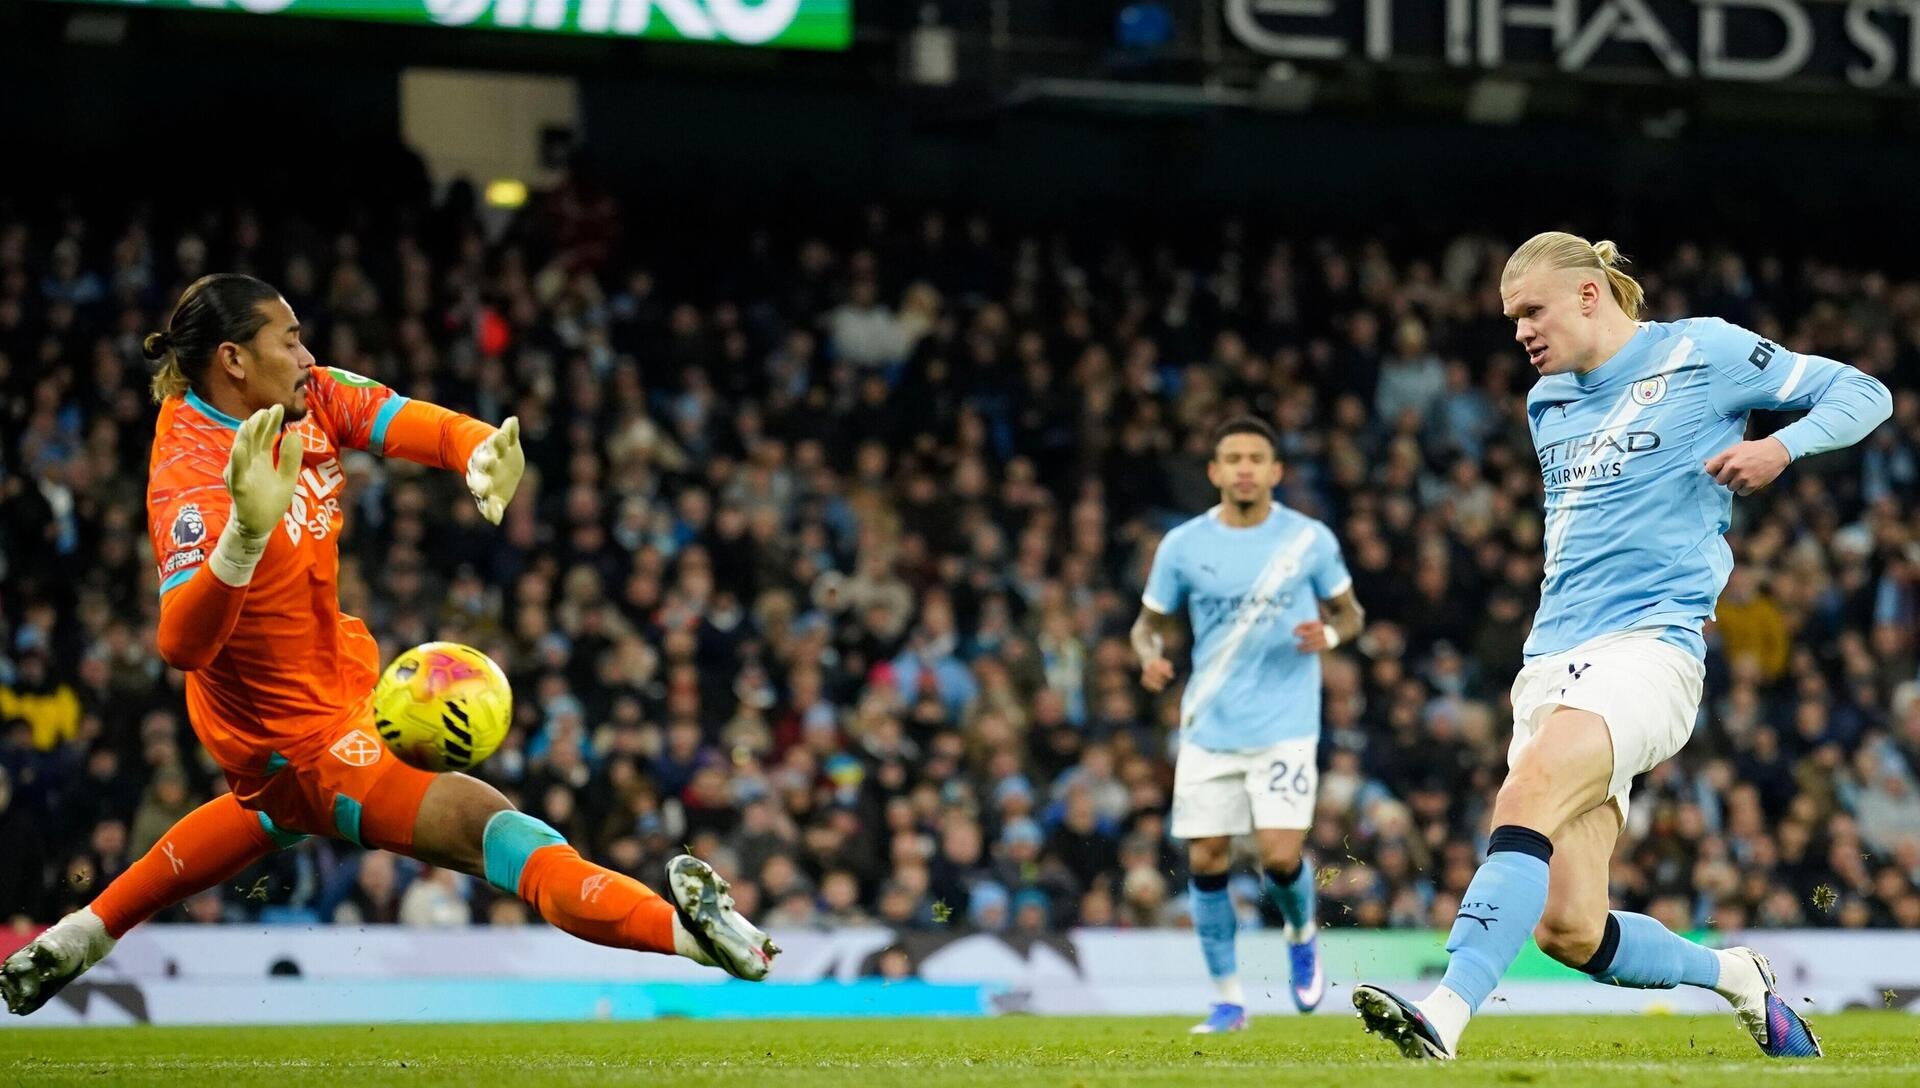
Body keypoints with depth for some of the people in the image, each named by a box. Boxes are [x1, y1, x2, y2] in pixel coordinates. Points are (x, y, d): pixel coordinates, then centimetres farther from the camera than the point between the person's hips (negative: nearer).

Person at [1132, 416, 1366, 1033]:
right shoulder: (1182, 546, 0)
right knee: (1206, 860, 0)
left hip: (1285, 727, -2)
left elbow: (1349, 611, 10)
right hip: (1208, 730, 2)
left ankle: (1302, 936, 22)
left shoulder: (1310, 540, -2)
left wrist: (1330, 634, -13)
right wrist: (1150, 657, -14)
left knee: (1281, 856, -13)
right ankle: (1229, 1000, 13)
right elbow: (1150, 622, 9)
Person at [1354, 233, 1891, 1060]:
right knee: (1568, 931, -3)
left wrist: (1781, 448, -15)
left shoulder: (1703, 353, 1)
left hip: (1648, 644, -7)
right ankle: (1736, 977, 23)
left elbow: (1863, 394, 2)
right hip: (1552, 662, 7)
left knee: (1525, 801, -33)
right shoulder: (1549, 403, 20)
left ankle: (1443, 1020, -46)